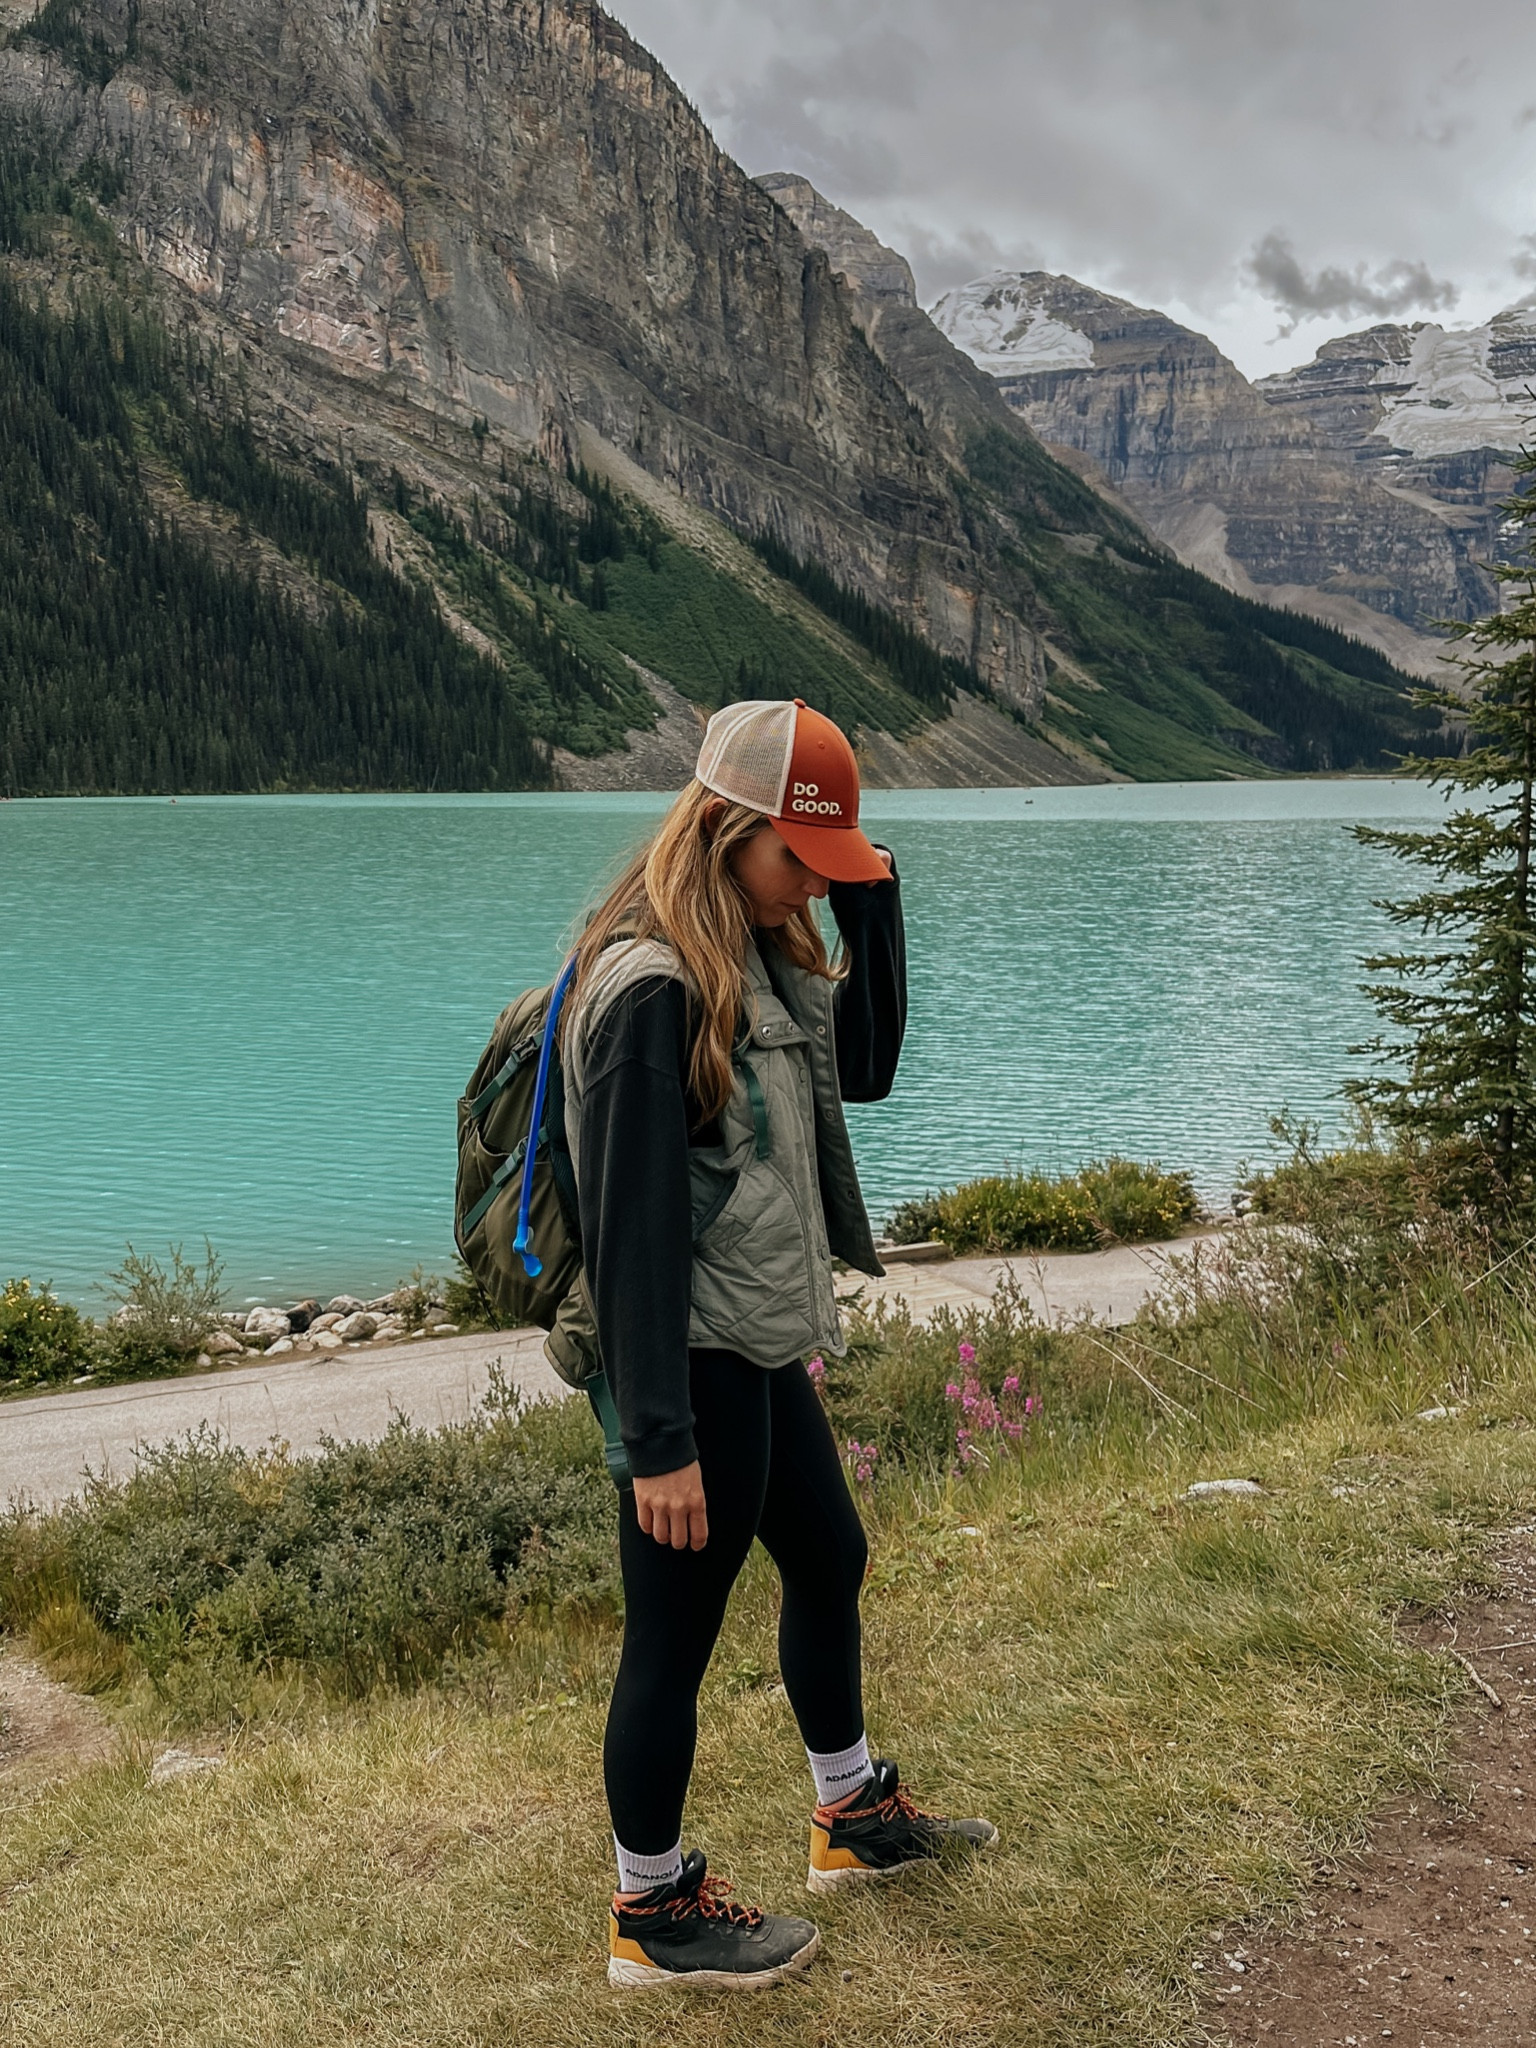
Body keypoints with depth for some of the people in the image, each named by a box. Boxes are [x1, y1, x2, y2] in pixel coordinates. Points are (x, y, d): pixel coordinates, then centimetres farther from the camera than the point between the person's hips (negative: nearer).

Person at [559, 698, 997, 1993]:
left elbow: (867, 1067, 12)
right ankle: (653, 1912, 27)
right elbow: (631, 1228, -23)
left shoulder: (761, 953, 7)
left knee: (830, 1560, 24)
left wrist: (872, 904, -1)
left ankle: (856, 1819, 46)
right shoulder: (652, 986, -22)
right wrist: (659, 1440, -22)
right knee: (675, 1637, 6)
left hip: (765, 1351, 10)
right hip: (695, 1365, -10)